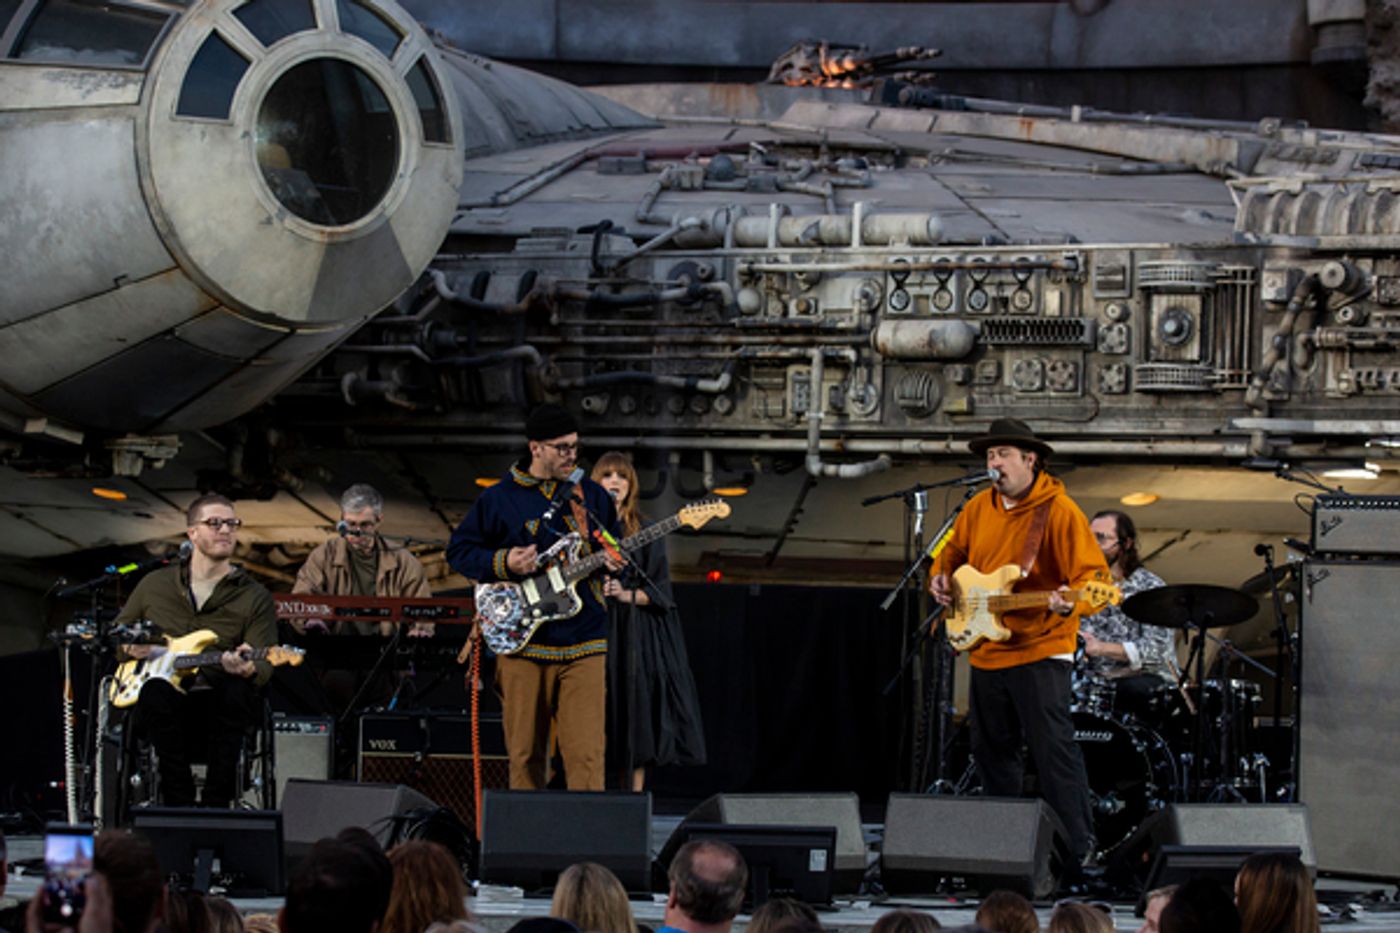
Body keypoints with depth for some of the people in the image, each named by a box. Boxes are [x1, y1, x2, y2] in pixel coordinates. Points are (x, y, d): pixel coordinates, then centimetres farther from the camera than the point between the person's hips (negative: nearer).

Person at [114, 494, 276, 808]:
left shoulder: (254, 596, 8)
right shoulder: (155, 585, 15)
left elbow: (264, 667, -3)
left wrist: (247, 668, -28)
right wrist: (129, 646, 1)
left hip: (217, 709, -1)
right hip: (166, 710, 1)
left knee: (237, 692, -37)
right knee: (156, 691, -36)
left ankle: (216, 803, -26)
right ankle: (179, 802, -28)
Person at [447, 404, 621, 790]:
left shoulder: (592, 495, 10)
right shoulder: (499, 498, 3)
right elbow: (458, 550, 7)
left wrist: (613, 561, -4)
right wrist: (503, 563, -10)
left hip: (583, 642, 1)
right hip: (523, 642, -1)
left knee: (586, 751, -9)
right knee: (525, 754, 5)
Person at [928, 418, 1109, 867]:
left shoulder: (1058, 511, -12)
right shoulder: (979, 509, 9)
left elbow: (1093, 574, -16)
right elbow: (953, 552, 24)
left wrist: (1071, 598, -36)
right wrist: (940, 577, 3)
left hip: (1038, 650, -8)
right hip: (986, 652, 8)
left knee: (1053, 750, -11)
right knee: (991, 750, 16)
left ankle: (1077, 849, -8)